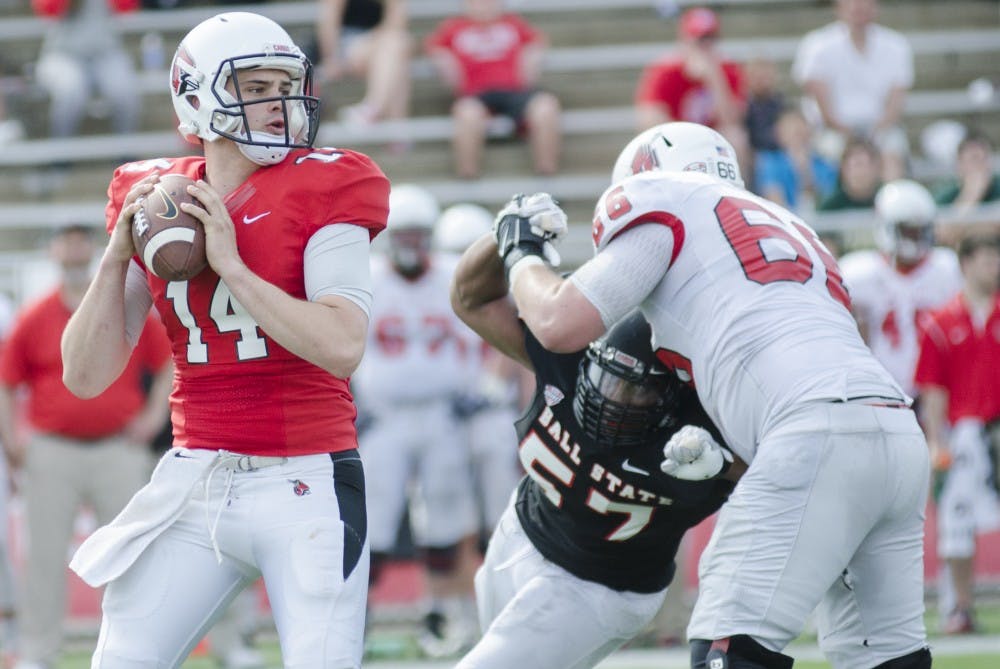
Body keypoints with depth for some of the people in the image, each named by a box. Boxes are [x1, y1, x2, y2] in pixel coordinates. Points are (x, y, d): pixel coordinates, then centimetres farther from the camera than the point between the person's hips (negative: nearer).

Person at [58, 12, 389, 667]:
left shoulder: (322, 190, -6)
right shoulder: (152, 201, 7)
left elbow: (343, 347, -20)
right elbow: (86, 377, 6)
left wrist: (229, 263, -18)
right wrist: (117, 255, -6)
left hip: (307, 489, -4)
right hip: (194, 484, 4)